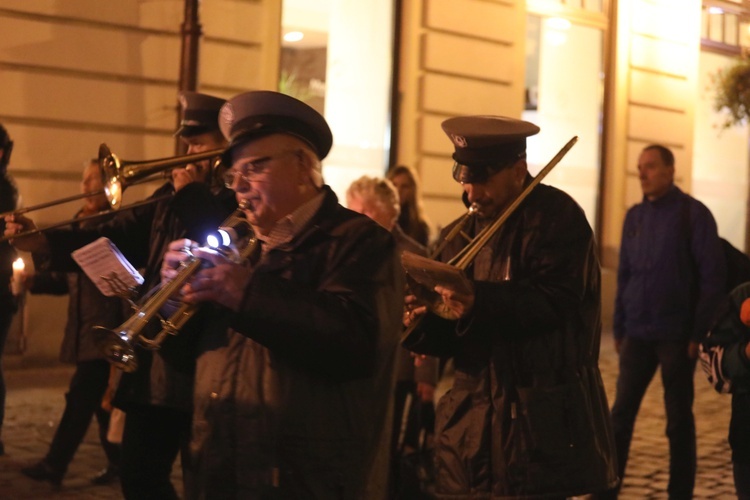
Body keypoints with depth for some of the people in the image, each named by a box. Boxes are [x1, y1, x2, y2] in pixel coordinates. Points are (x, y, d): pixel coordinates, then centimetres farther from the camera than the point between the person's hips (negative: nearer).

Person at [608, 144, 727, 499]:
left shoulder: (693, 214, -5)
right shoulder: (634, 216, 10)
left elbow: (712, 277, -7)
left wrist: (699, 333, -11)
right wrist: (619, 327, 9)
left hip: (676, 336, -4)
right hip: (636, 335, 4)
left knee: (679, 419, 5)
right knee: (621, 413, 2)